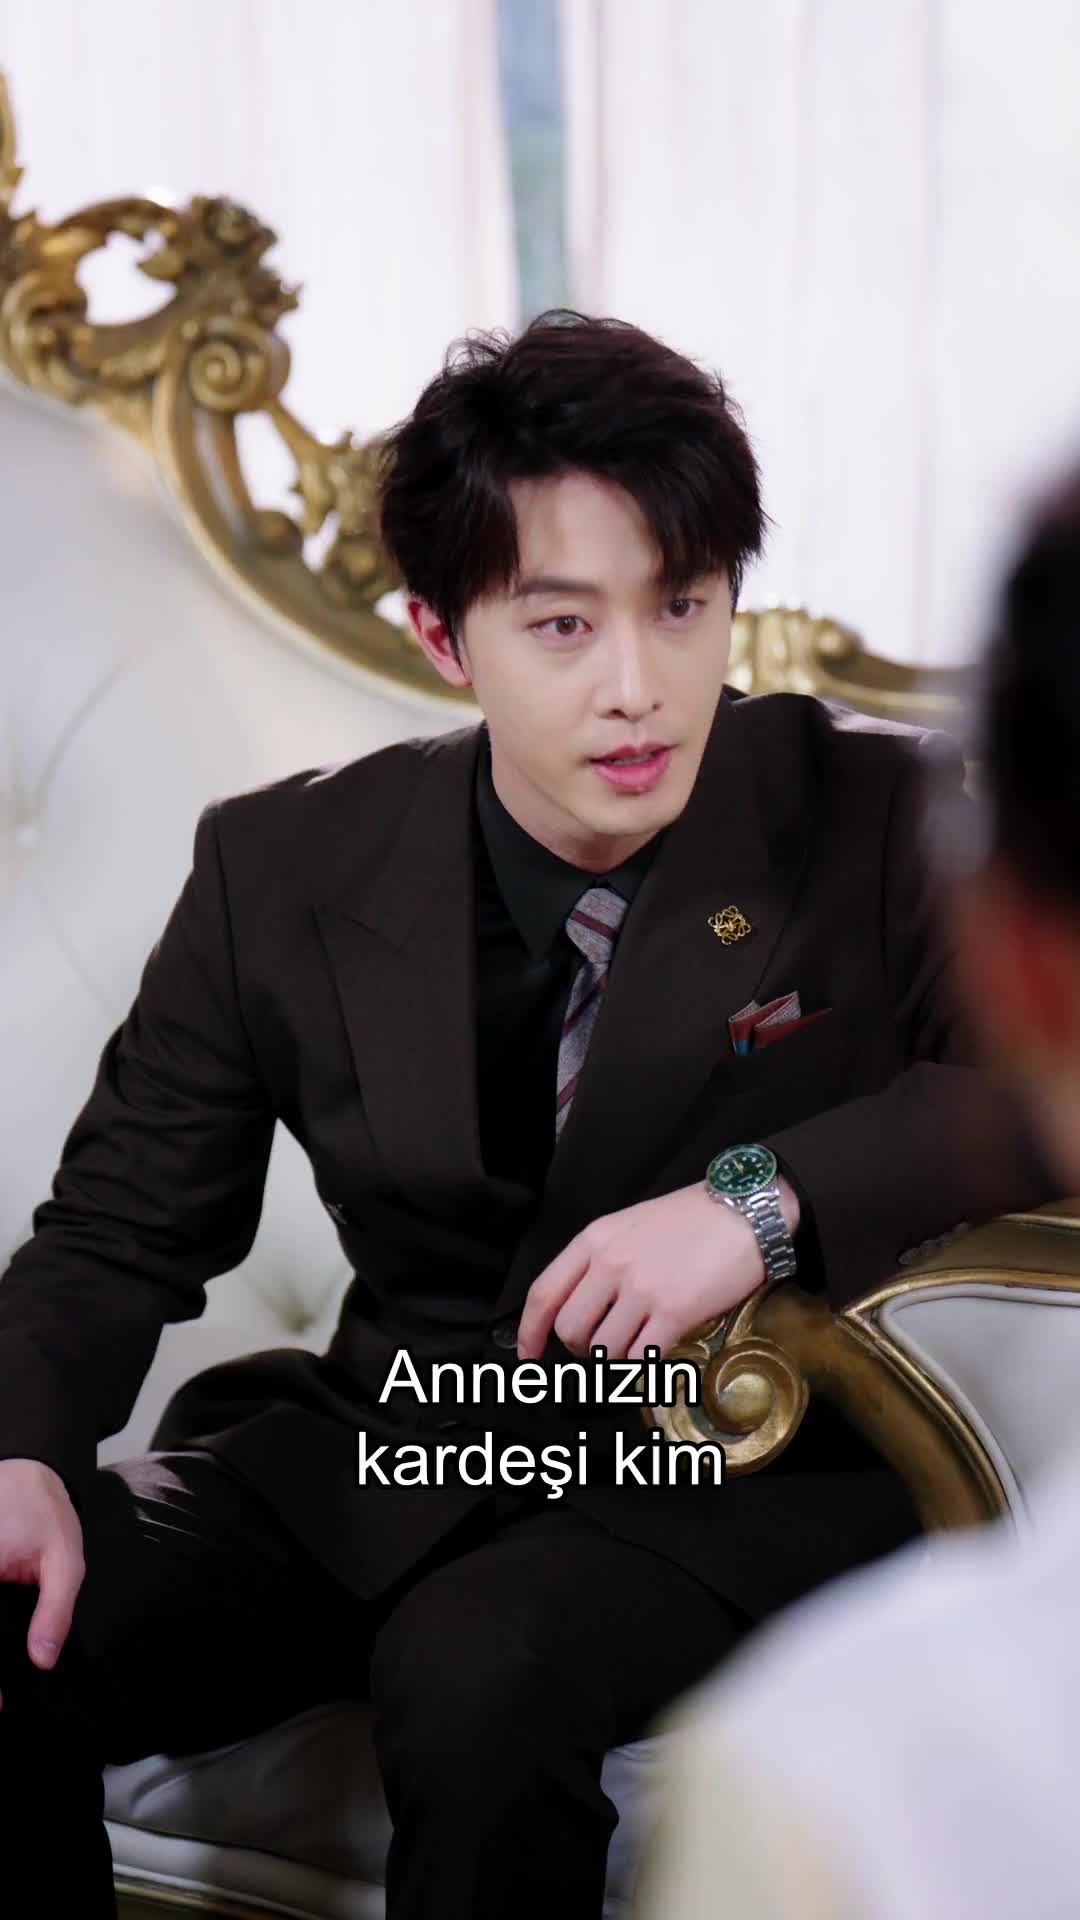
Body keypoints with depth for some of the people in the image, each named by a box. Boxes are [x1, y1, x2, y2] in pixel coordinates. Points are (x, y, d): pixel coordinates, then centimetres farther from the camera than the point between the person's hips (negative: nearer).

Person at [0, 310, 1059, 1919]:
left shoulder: (880, 828, -7)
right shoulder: (284, 872, 0)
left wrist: (769, 1196, -27)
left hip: (746, 1473, -3)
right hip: (380, 1443, 3)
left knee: (477, 1670, -35)